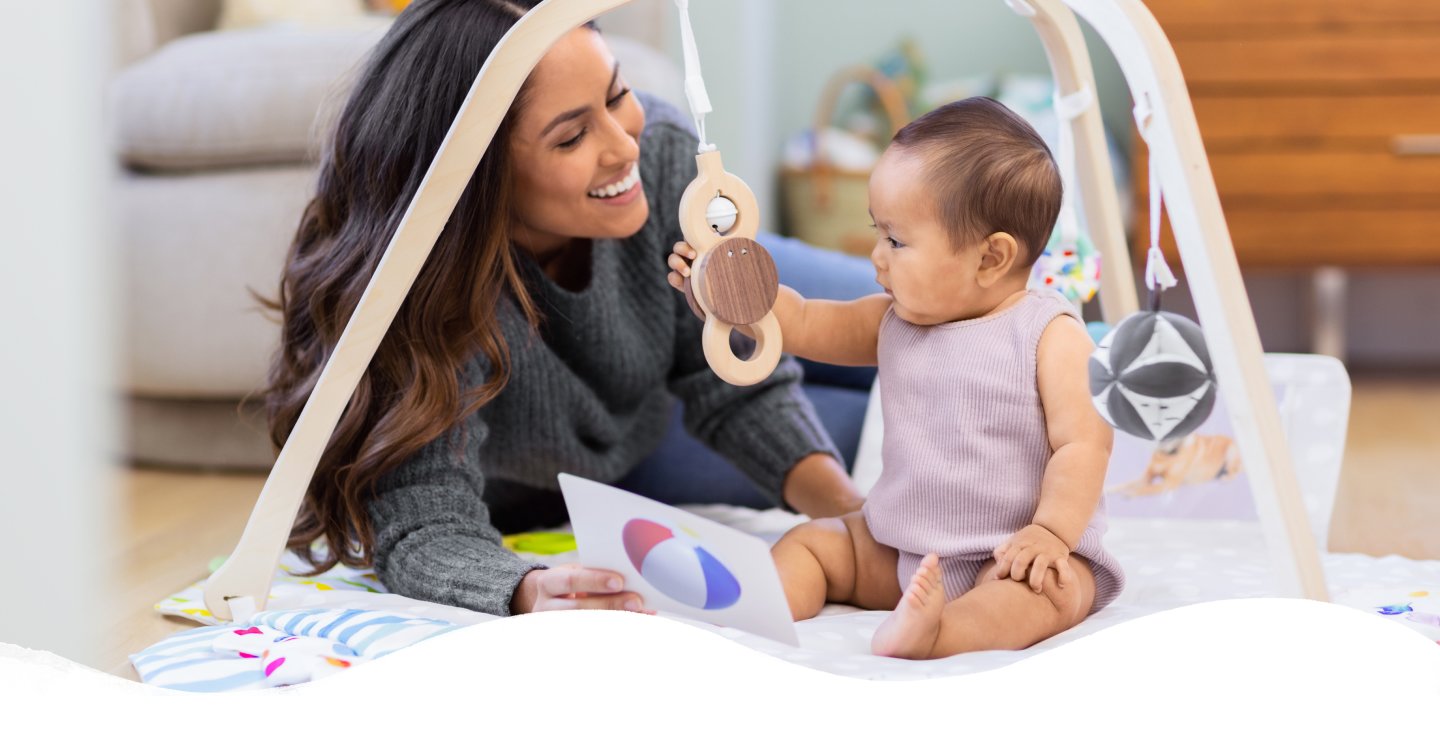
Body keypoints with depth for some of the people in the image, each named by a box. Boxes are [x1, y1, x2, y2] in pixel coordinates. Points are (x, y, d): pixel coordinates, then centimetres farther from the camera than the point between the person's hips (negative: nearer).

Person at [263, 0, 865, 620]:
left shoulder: (661, 150, -31)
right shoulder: (416, 286, -42)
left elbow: (742, 389, -20)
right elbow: (424, 532, -46)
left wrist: (850, 511, -35)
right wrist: (534, 594, -67)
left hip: (650, 436, 4)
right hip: (507, 510, -3)